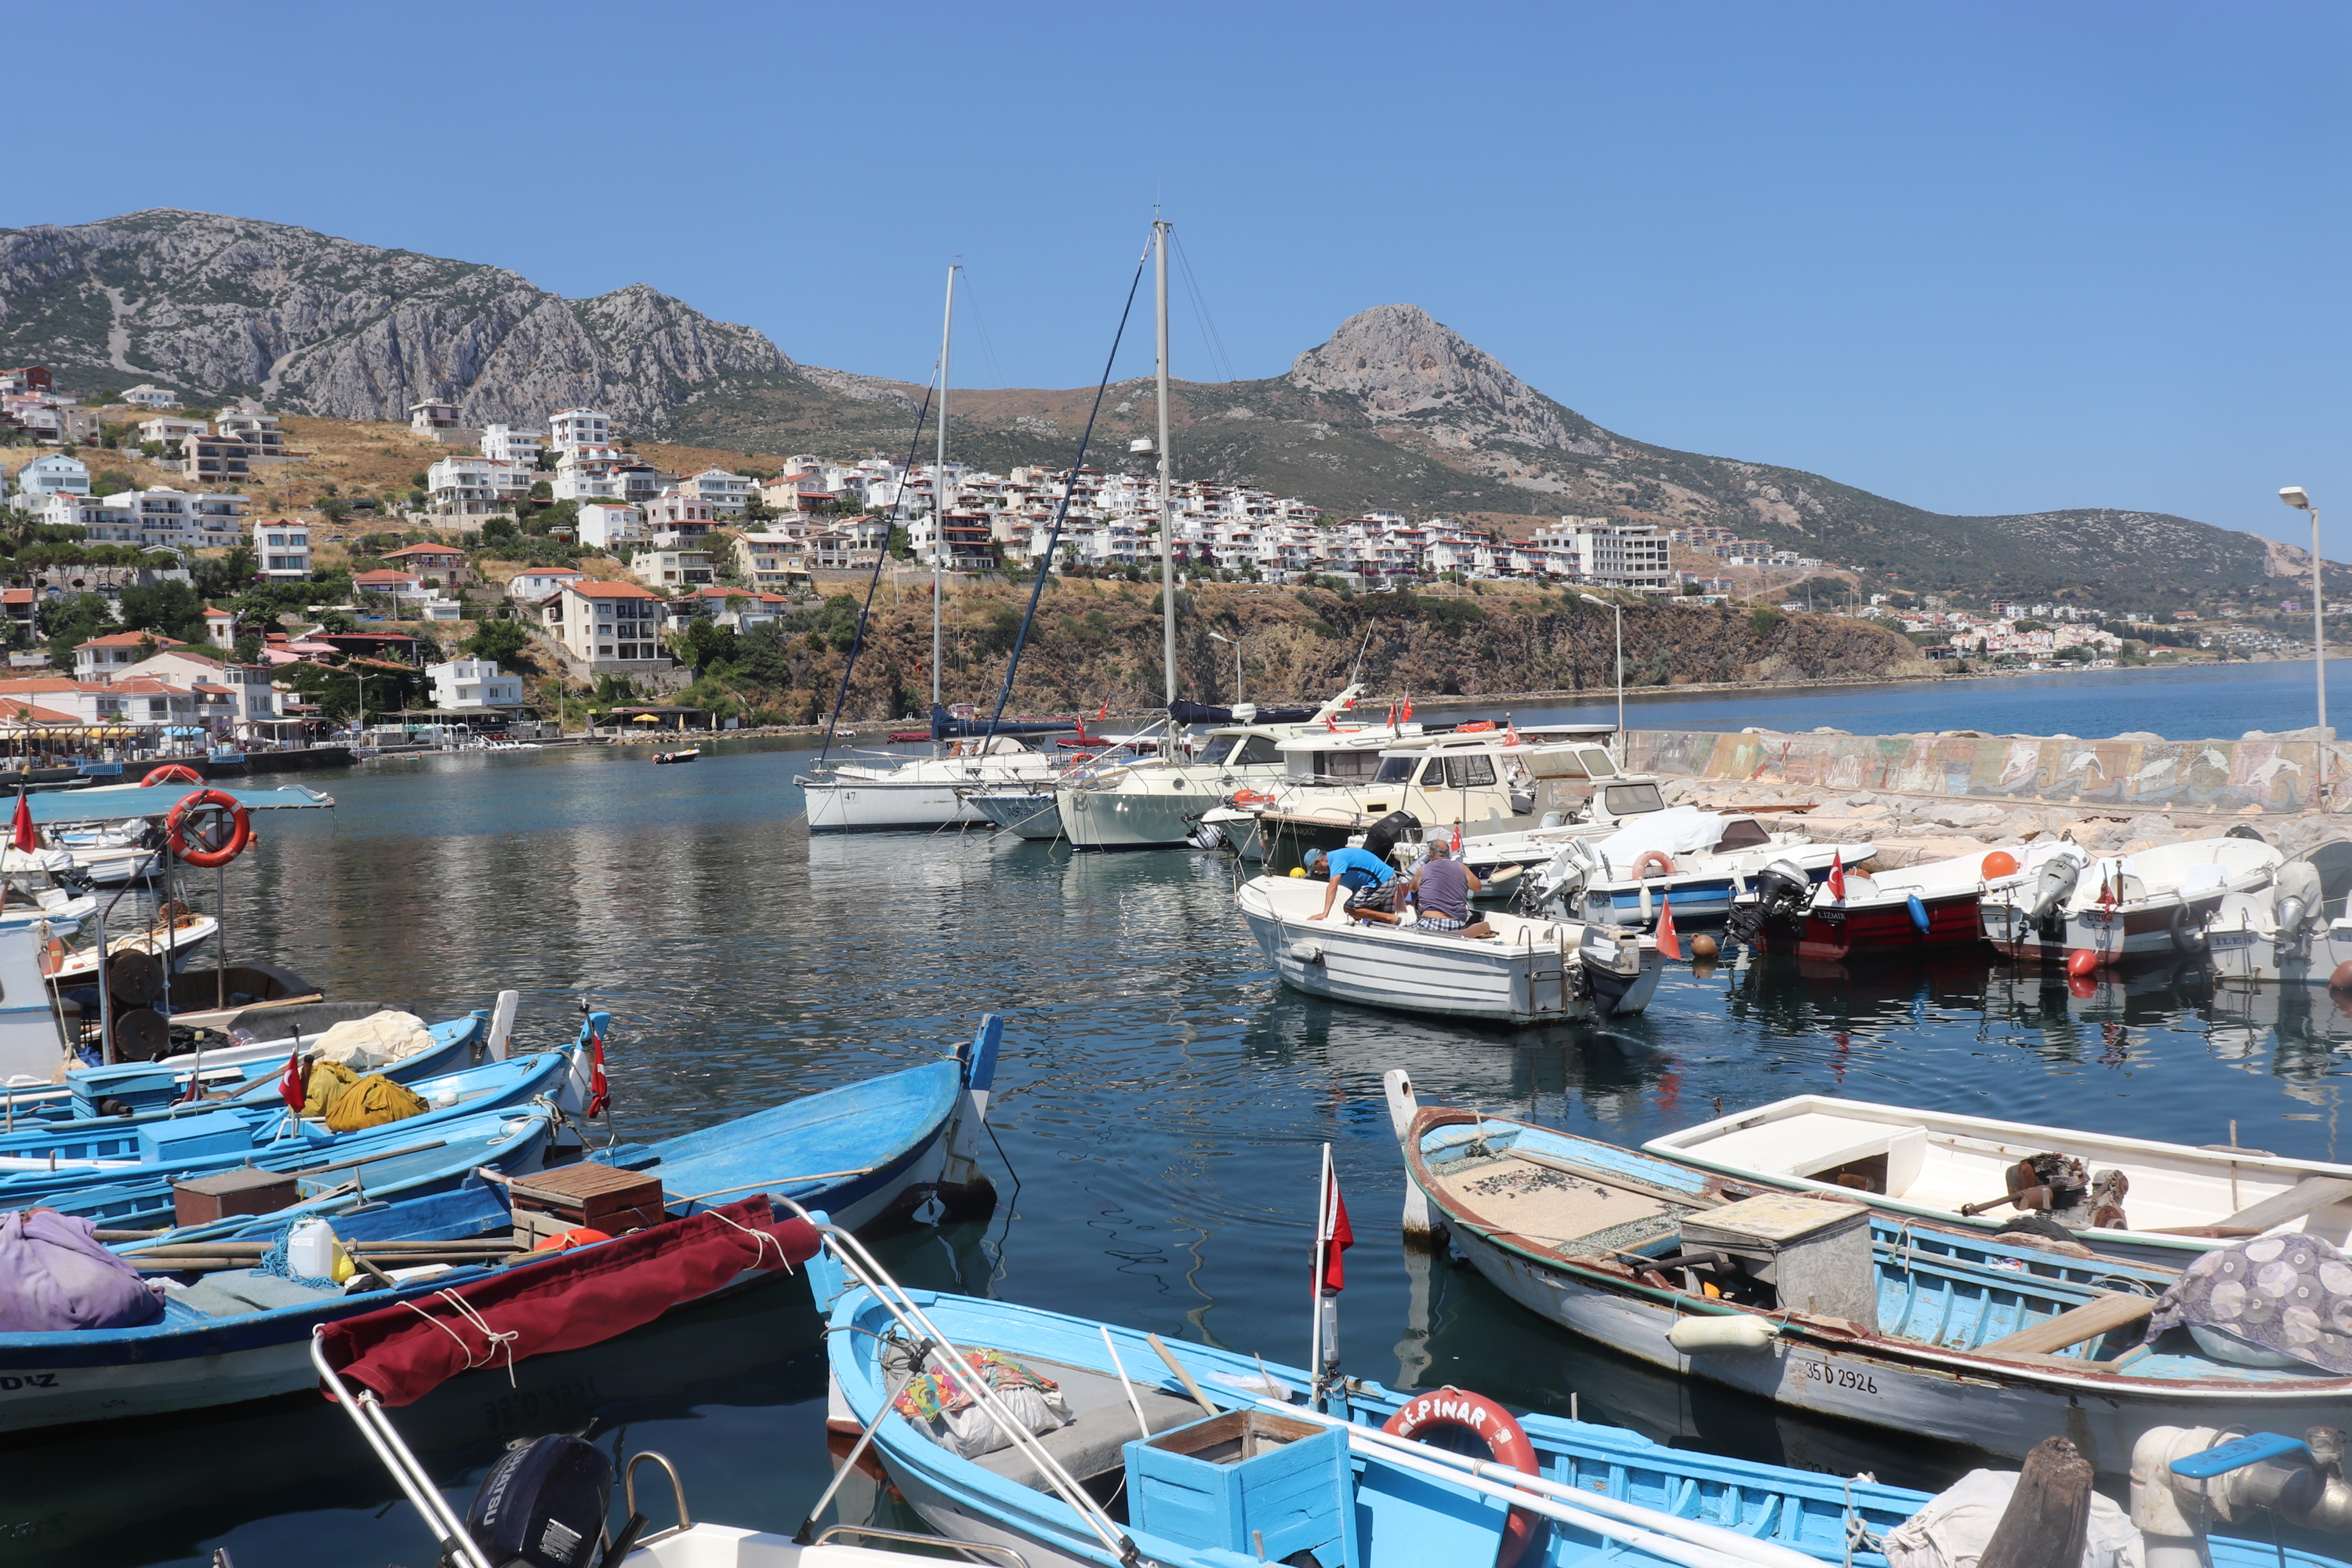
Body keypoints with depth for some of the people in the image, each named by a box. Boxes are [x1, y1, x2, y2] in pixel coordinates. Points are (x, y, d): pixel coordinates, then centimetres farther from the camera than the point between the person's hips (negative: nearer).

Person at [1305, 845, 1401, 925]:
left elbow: (1332, 887, -30)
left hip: (1381, 883, -11)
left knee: (1349, 908, -11)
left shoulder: (1336, 860, -17)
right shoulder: (1337, 857, 15)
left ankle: (1390, 918, -10)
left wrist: (1325, 914, -36)